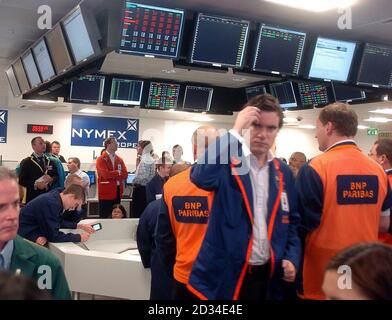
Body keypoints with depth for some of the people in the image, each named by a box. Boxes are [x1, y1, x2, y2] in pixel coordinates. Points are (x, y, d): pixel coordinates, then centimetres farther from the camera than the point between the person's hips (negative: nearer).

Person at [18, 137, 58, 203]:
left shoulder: (50, 161, 15)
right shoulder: (26, 162, 1)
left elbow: (56, 176, 16)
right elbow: (21, 180, -4)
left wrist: (51, 179, -7)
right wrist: (35, 184, -18)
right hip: (33, 197, -3)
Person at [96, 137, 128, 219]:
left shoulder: (119, 160, 14)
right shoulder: (101, 159, -4)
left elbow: (125, 175, 1)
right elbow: (106, 174, -18)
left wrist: (112, 174, -12)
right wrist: (118, 173, -4)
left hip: (117, 192, 6)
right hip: (106, 192, -6)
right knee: (104, 217, -1)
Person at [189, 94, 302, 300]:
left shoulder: (284, 173, 8)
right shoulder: (226, 163, -7)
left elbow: (292, 221, 14)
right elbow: (200, 177, -29)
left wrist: (292, 258, -2)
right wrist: (236, 131, -24)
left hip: (269, 276, 5)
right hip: (223, 275, -4)